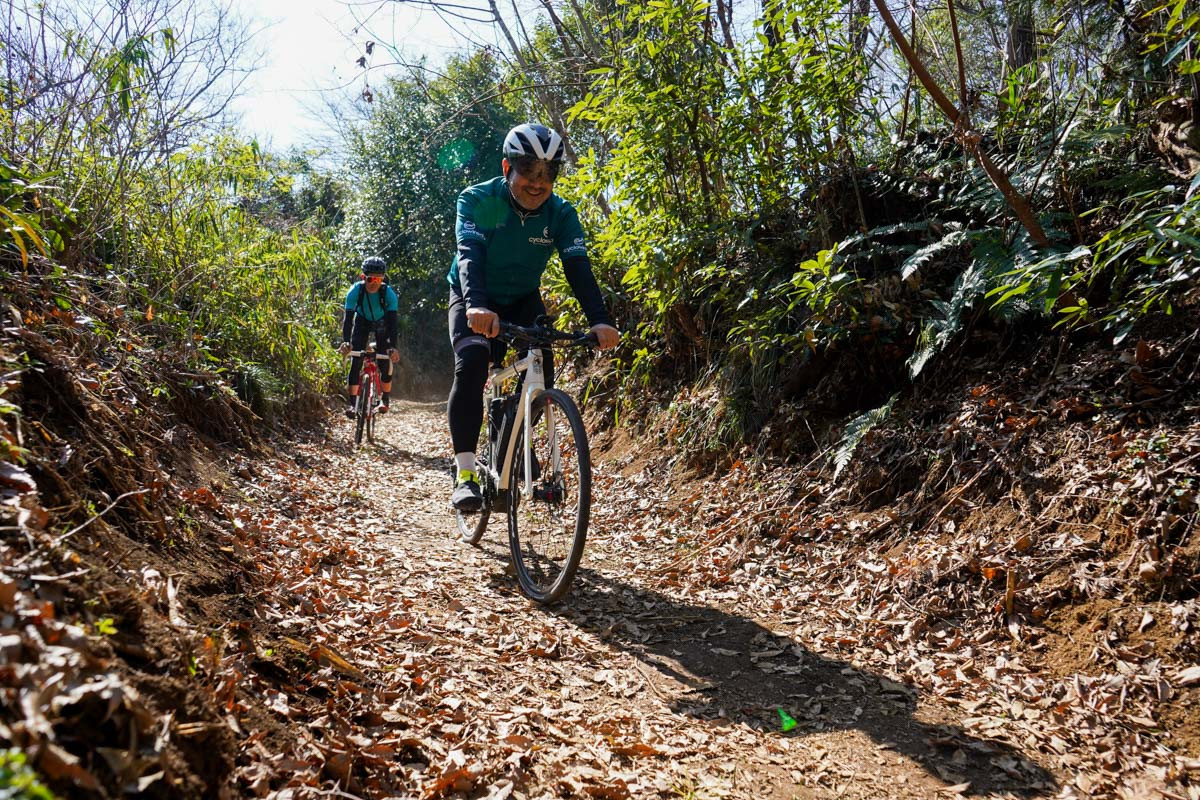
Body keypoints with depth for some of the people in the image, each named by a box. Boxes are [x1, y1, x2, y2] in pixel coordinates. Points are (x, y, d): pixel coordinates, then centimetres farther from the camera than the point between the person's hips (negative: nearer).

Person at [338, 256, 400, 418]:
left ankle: (385, 399, 9)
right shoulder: (355, 291, -30)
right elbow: (348, 317, -35)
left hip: (382, 323, 0)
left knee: (386, 360, -11)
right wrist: (345, 342, -49)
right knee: (356, 360, -13)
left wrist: (393, 347, -48)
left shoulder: (389, 293, -31)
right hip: (362, 321, 0)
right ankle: (352, 403, -13)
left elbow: (392, 322, -36)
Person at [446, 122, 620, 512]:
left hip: (523, 301, 3)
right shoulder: (477, 200, -21)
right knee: (472, 358, -30)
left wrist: (600, 320, -41)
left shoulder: (561, 213, -14)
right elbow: (470, 254, -36)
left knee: (541, 372, -19)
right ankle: (465, 473, -30)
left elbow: (578, 267, -25)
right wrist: (476, 305, -56)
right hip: (473, 301, -2)